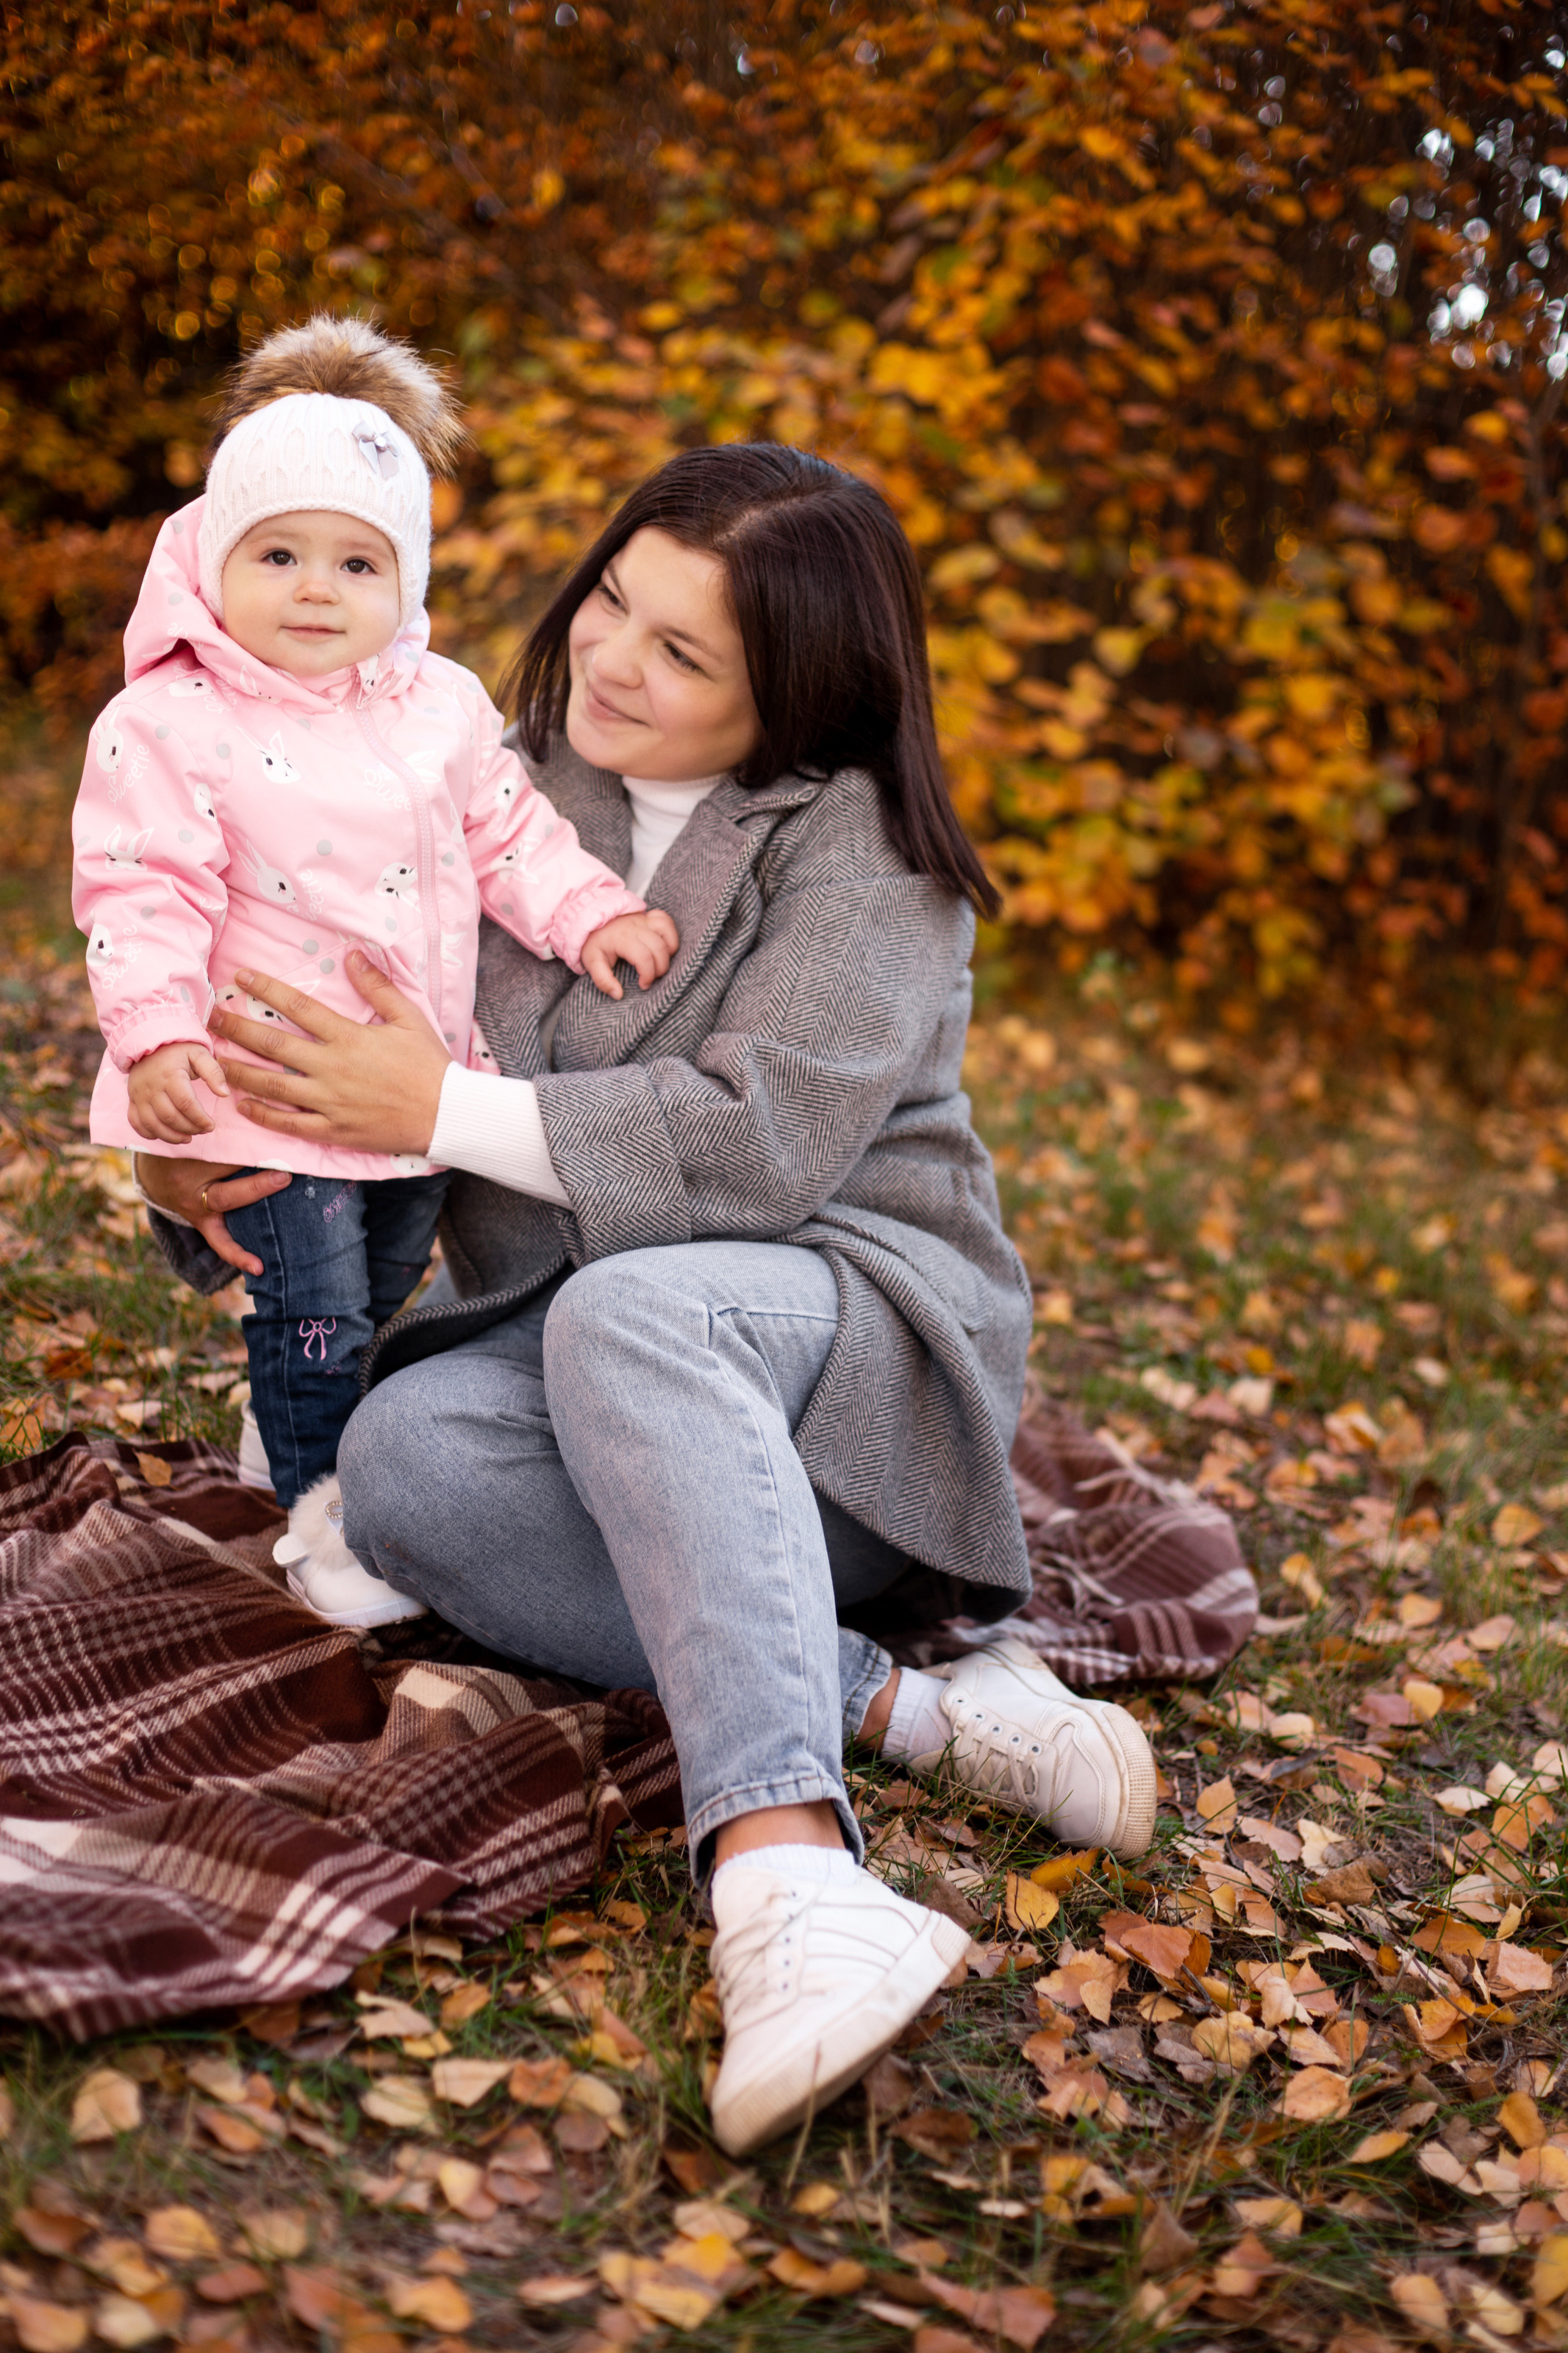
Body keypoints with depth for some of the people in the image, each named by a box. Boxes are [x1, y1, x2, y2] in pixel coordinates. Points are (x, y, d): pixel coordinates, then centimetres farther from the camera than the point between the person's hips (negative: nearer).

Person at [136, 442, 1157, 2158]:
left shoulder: (858, 848, -3)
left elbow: (762, 1138, -17)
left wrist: (447, 1109, -19)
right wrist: (220, 1189, -5)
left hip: (849, 1327, -4)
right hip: (571, 1354, 5)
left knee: (628, 1312, -39)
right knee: (404, 1455, -30)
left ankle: (784, 1874, -52)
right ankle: (903, 1712, -30)